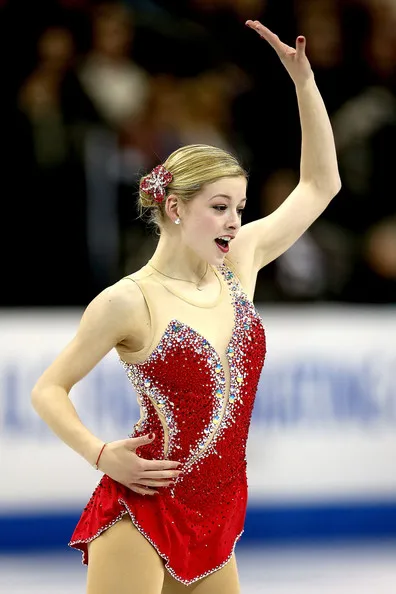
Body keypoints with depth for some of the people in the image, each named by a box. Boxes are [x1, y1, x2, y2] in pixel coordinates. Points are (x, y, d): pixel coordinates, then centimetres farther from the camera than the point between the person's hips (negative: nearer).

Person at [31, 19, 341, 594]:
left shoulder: (239, 262, 8)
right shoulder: (129, 301, -9)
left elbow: (320, 185, 14)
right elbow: (48, 390, -1)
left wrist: (303, 78, 7)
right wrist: (103, 455, -16)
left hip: (214, 523, 6)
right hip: (142, 513, -6)